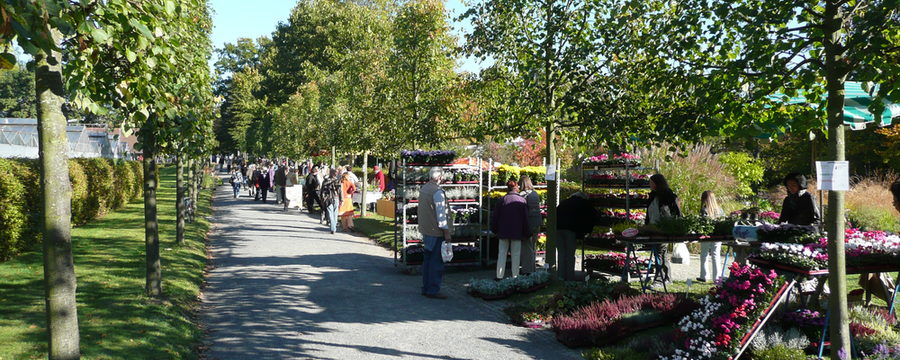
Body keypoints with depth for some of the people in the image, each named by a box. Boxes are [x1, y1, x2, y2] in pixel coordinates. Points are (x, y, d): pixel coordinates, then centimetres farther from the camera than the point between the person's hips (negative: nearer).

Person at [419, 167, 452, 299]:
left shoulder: (423, 189, 11)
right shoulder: (437, 191, -18)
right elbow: (441, 213, -18)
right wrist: (446, 232, -14)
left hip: (426, 230, 9)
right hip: (437, 232, -9)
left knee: (427, 260, 15)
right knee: (436, 262, -3)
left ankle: (426, 288, 20)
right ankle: (433, 290, -1)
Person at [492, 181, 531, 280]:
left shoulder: (502, 200, -1)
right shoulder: (522, 200, -3)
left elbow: (495, 216, 3)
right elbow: (525, 218, -1)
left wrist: (494, 229, 14)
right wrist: (527, 232, 6)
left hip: (503, 232, 1)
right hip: (517, 232, -1)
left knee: (502, 254, 5)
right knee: (515, 255, 5)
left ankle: (499, 276, 4)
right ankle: (515, 276, 6)